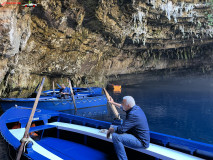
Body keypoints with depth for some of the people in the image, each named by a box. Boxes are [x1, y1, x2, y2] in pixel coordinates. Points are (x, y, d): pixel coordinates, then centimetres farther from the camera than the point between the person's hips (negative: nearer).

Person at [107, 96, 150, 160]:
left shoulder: (133, 115, -28)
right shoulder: (136, 107, 0)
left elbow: (120, 130, -27)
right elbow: (123, 107, 23)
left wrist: (110, 130, -9)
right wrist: (113, 103, 34)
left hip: (141, 142, -10)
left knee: (115, 136, -28)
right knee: (113, 127, 11)